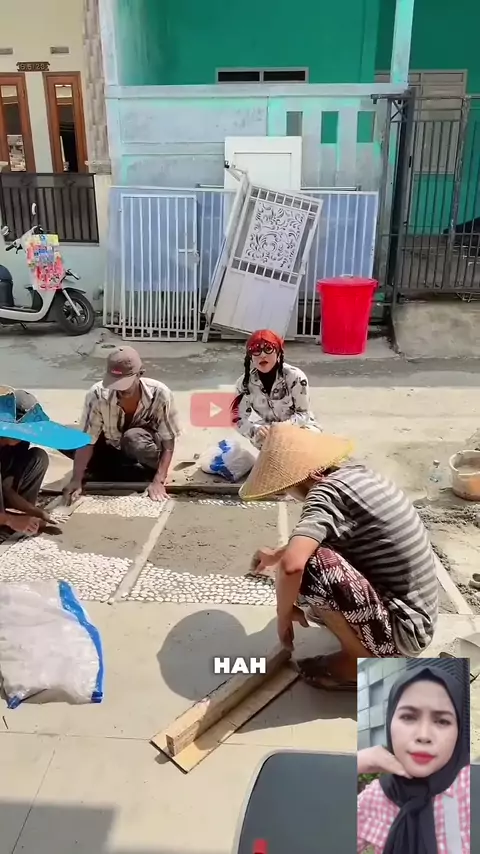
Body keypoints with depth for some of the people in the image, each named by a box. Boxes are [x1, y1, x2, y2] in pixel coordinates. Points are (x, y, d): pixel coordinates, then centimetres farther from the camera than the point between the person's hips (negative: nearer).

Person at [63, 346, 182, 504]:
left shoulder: (160, 394, -29)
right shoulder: (98, 394, -28)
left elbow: (168, 442, -23)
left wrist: (158, 481, -32)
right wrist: (76, 480, -31)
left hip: (144, 447, -3)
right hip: (112, 448, 3)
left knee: (134, 438, -38)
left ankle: (150, 473, -8)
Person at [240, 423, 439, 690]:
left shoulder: (327, 492, -23)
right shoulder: (352, 472, 3)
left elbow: (292, 564, -38)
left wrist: (284, 611, -17)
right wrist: (276, 554, 32)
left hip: (403, 628, -9)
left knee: (308, 566, -25)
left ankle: (362, 660, -2)